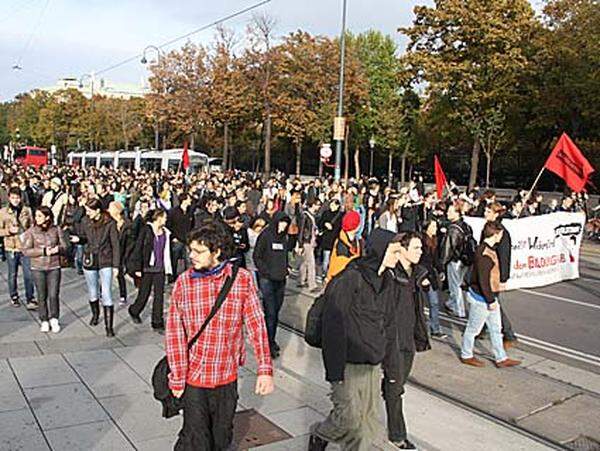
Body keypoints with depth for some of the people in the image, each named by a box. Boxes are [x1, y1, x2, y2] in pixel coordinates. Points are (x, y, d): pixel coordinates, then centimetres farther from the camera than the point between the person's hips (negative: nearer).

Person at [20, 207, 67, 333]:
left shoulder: (56, 230, 1)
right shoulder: (31, 231, -3)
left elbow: (64, 246, 5)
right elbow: (26, 251, -8)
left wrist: (58, 249, -18)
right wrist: (43, 251, -18)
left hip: (54, 267, 0)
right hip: (38, 268, 0)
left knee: (53, 295, -2)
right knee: (42, 296, 6)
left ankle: (54, 320, 16)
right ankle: (44, 321, 20)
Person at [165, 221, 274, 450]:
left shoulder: (242, 279, -7)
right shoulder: (183, 282, -8)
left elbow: (256, 325, -7)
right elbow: (174, 332, -5)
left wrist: (265, 370, -11)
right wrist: (177, 377, -6)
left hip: (227, 377, 1)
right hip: (193, 378, -1)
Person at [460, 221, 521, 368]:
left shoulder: (489, 249, 6)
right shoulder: (483, 253, -25)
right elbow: (482, 280, -25)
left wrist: (492, 298, 19)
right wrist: (491, 300, -20)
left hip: (490, 297, 10)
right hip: (481, 298, -10)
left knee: (496, 329, 16)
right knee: (473, 328, 8)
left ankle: (501, 358, 26)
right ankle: (466, 356, 24)